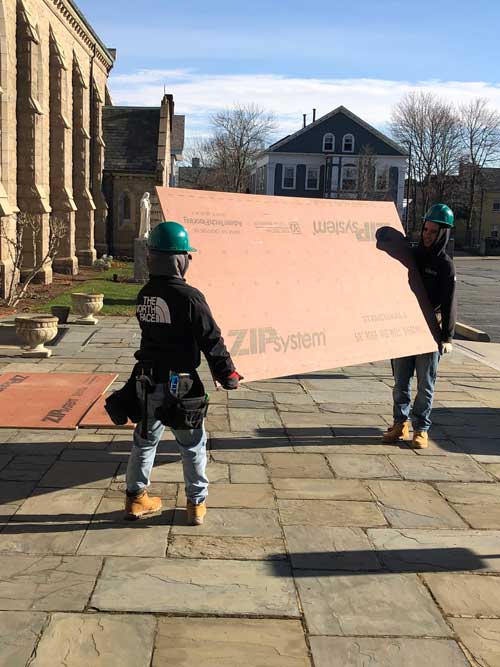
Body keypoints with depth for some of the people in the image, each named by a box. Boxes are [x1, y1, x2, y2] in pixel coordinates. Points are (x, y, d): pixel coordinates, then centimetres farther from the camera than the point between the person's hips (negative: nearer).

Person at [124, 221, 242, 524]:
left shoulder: (145, 294, 1)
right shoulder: (190, 297, -18)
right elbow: (212, 340, -15)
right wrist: (228, 375, -4)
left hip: (148, 381, 5)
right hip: (180, 383, -5)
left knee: (145, 439, 19)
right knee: (193, 445, 11)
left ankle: (136, 497, 29)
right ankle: (197, 503, 20)